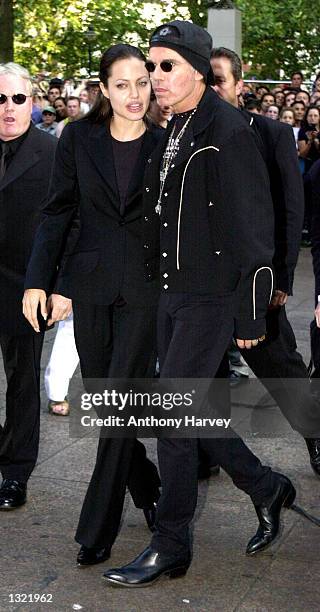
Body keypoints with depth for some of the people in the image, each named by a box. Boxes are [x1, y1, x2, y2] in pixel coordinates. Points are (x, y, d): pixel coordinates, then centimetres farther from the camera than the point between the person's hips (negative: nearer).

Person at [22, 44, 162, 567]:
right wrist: (37, 280, -3)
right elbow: (58, 213, 3)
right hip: (91, 286, 2)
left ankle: (98, 529, 6)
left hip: (144, 288, -2)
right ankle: (149, 491, 31)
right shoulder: (79, 138, 1)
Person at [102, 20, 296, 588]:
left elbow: (253, 231, -15)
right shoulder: (172, 133, 12)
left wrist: (249, 316, -14)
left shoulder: (228, 132, -14)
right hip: (172, 295, 8)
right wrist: (159, 280, 14)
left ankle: (170, 546, 9)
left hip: (211, 300, -8)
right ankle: (266, 488, 34)